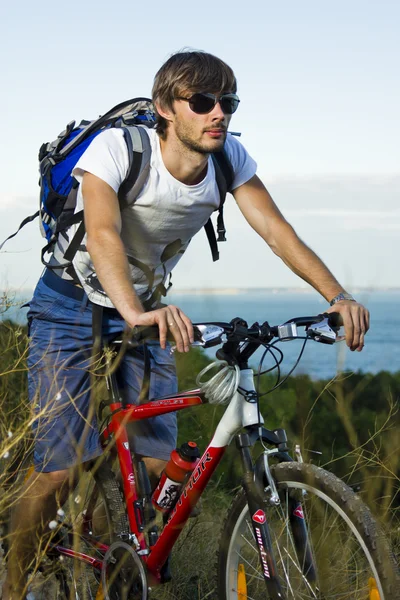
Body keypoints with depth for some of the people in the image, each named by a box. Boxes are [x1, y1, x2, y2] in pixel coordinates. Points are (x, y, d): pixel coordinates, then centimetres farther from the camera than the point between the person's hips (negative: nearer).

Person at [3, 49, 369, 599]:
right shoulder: (116, 149, -28)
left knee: (158, 465, -5)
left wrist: (338, 296, -33)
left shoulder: (230, 158, -13)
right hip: (73, 308, -5)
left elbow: (277, 230, -17)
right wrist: (136, 314, -61)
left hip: (142, 312, 5)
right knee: (61, 470, -13)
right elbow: (102, 234, -43)